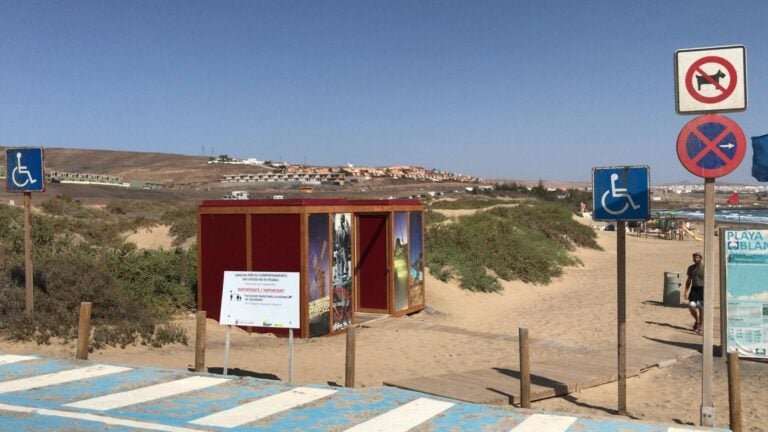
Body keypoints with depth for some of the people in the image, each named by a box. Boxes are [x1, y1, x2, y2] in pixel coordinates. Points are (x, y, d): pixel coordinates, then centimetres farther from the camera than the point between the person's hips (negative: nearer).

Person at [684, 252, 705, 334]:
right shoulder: (691, 268, 7)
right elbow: (689, 280, 13)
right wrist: (686, 291, 7)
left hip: (703, 289, -3)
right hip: (694, 288, 3)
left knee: (701, 309, 0)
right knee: (691, 306, -12)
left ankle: (699, 328, 12)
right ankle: (697, 320, 17)